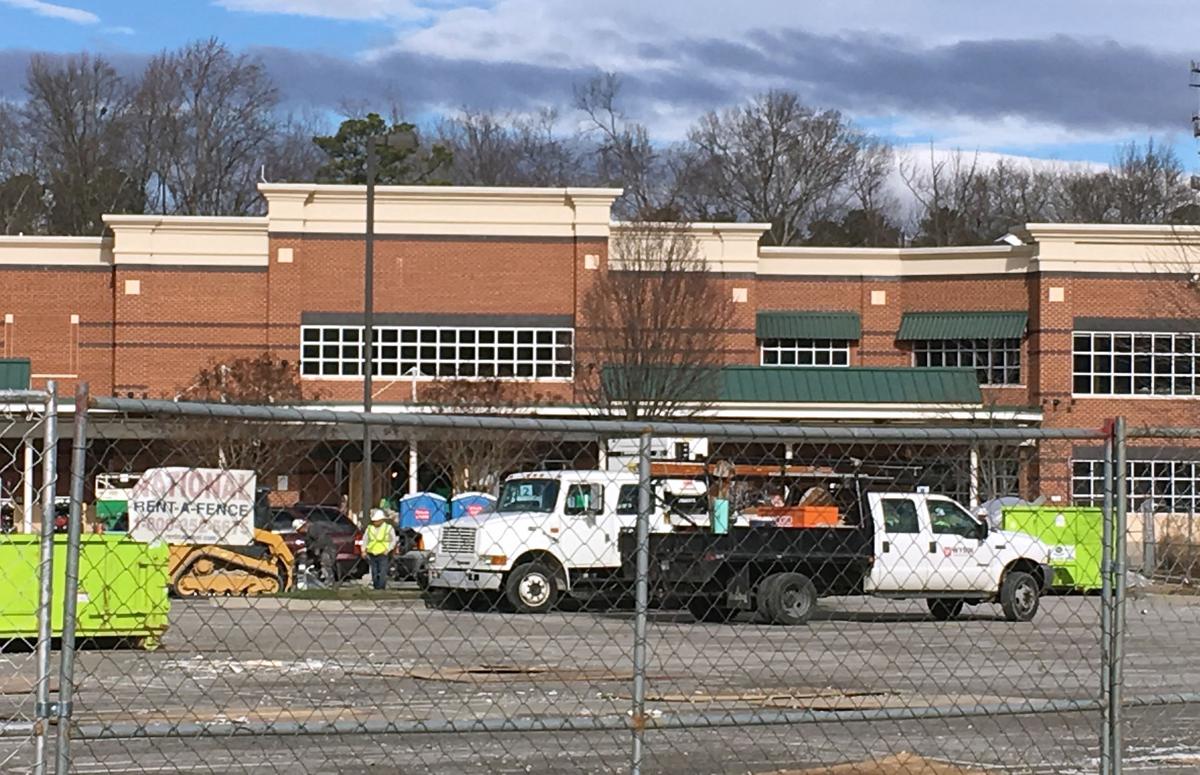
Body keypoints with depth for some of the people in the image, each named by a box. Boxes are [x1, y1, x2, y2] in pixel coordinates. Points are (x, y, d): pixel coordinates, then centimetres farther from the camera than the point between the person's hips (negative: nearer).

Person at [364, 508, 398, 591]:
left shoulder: (389, 528, 1)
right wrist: (364, 550, 4)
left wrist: (388, 550, -9)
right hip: (372, 555, 4)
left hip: (383, 554, -4)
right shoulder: (370, 528, 11)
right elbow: (365, 539, 17)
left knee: (382, 574, -12)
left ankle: (381, 588, -12)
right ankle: (376, 589, 15)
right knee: (374, 574, 7)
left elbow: (393, 540, 3)